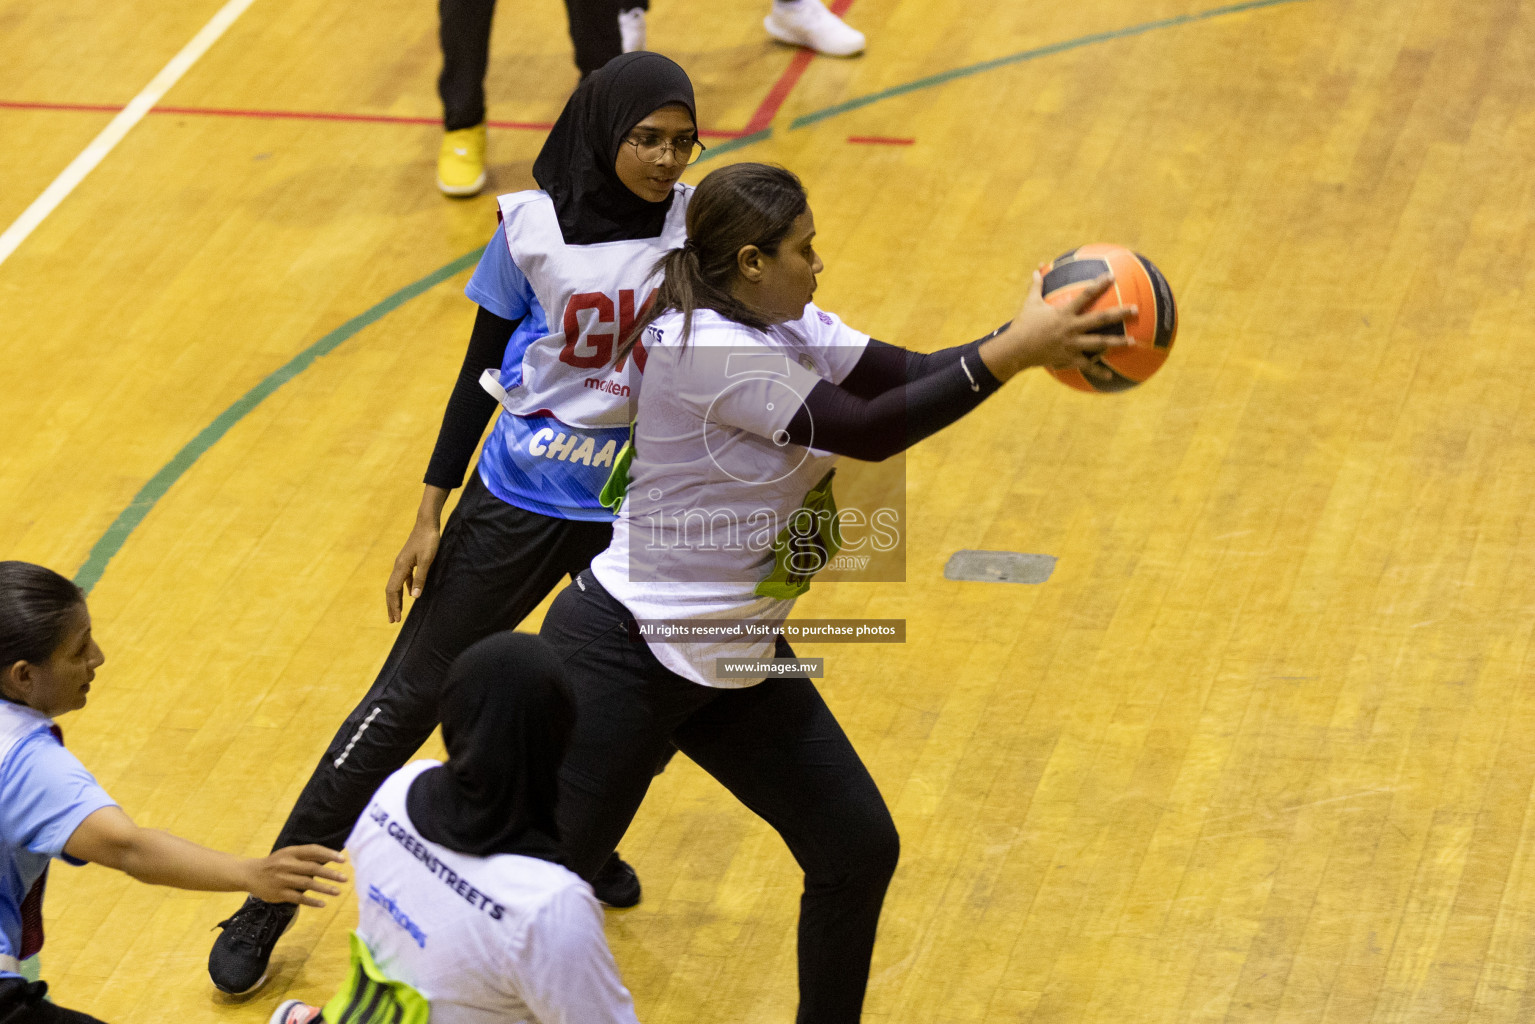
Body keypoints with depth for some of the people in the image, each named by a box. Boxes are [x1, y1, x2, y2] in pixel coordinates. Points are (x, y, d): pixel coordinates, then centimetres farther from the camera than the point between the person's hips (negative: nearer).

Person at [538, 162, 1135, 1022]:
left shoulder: (783, 326, 2)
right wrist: (1010, 352, -29)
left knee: (861, 852, 8)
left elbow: (910, 376, -2)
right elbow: (871, 431, -28)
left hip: (734, 661, 9)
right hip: (627, 658, -9)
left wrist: (1036, 337, -18)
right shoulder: (710, 350, -26)